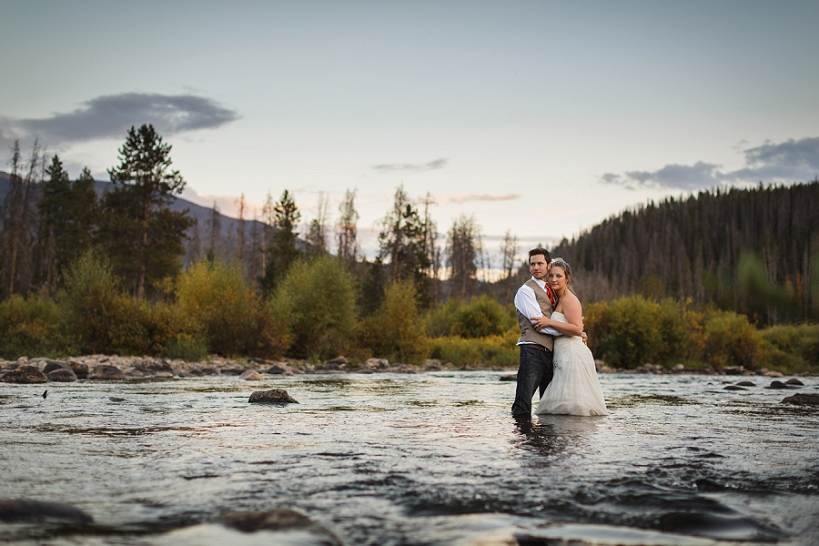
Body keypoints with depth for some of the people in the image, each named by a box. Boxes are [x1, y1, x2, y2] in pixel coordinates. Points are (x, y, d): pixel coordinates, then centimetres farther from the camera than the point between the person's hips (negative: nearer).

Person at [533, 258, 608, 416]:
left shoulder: (569, 299, -10)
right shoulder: (558, 299, 20)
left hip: (572, 354, -10)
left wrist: (549, 322, -20)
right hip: (564, 354, 10)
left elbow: (577, 329, -21)